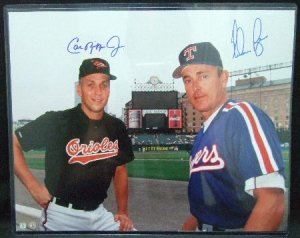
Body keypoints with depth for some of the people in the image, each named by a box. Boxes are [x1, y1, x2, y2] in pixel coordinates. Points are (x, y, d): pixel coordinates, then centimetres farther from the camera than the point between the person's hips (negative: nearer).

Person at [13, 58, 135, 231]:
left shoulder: (117, 127, 1)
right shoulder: (56, 121, -15)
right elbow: (13, 143, -12)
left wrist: (123, 212, 7)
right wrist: (34, 187, -12)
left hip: (99, 213, 4)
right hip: (62, 215, -4)